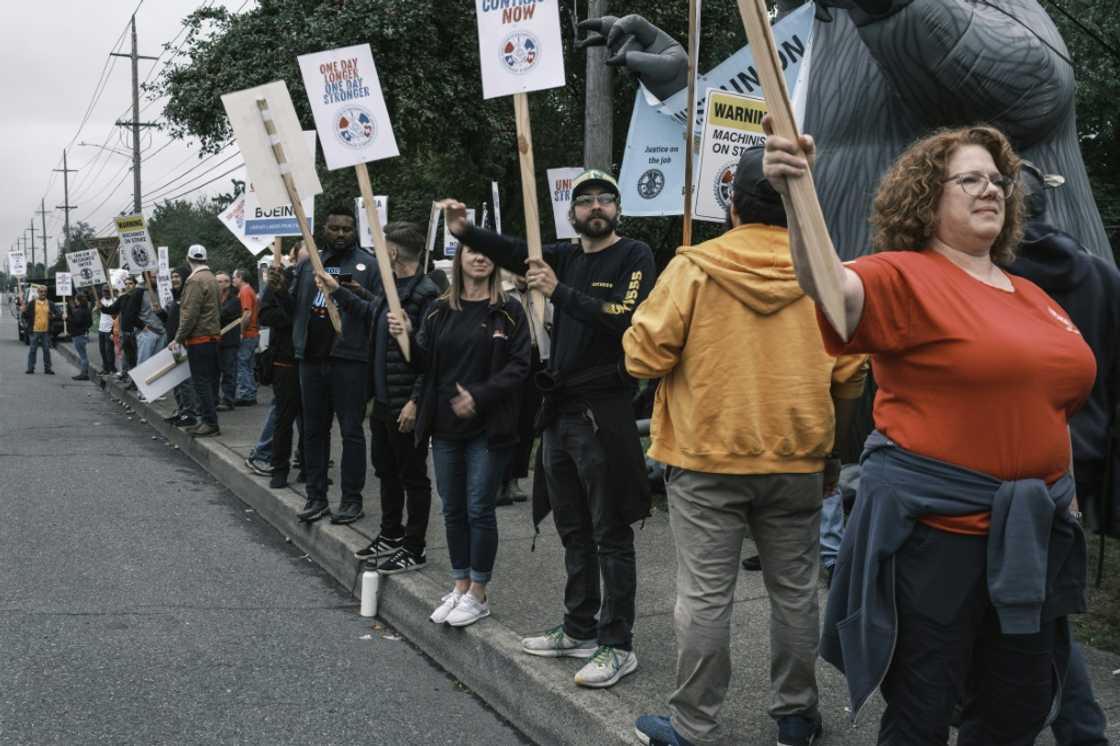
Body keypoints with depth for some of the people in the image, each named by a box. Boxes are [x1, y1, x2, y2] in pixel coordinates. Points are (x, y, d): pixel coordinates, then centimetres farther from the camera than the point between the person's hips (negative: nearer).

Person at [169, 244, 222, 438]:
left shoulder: (195, 280, -14)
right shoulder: (211, 278, 15)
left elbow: (190, 313, -19)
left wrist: (179, 338, -15)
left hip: (199, 338, -9)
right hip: (213, 335, 9)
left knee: (201, 382, -7)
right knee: (210, 380, 11)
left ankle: (210, 423, -7)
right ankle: (208, 421, 16)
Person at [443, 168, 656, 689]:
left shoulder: (634, 256, -4)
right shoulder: (567, 256, 13)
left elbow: (623, 318, -20)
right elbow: (515, 254, -2)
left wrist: (559, 292, -23)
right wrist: (466, 232, -18)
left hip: (603, 410, -7)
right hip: (560, 410, 7)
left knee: (610, 534, -1)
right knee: (574, 530, 15)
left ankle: (618, 646, 6)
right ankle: (580, 630, 28)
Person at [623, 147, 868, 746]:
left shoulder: (693, 267, -10)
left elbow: (643, 355, -10)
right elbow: (849, 377, 0)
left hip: (706, 459, -2)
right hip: (797, 462, 3)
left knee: (704, 595, 5)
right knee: (794, 591, 15)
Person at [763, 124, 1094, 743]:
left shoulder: (1031, 296, 12)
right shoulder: (906, 277, -10)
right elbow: (830, 286, -32)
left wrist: (1059, 490, 18)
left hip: (1034, 528, 7)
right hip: (934, 526, -7)